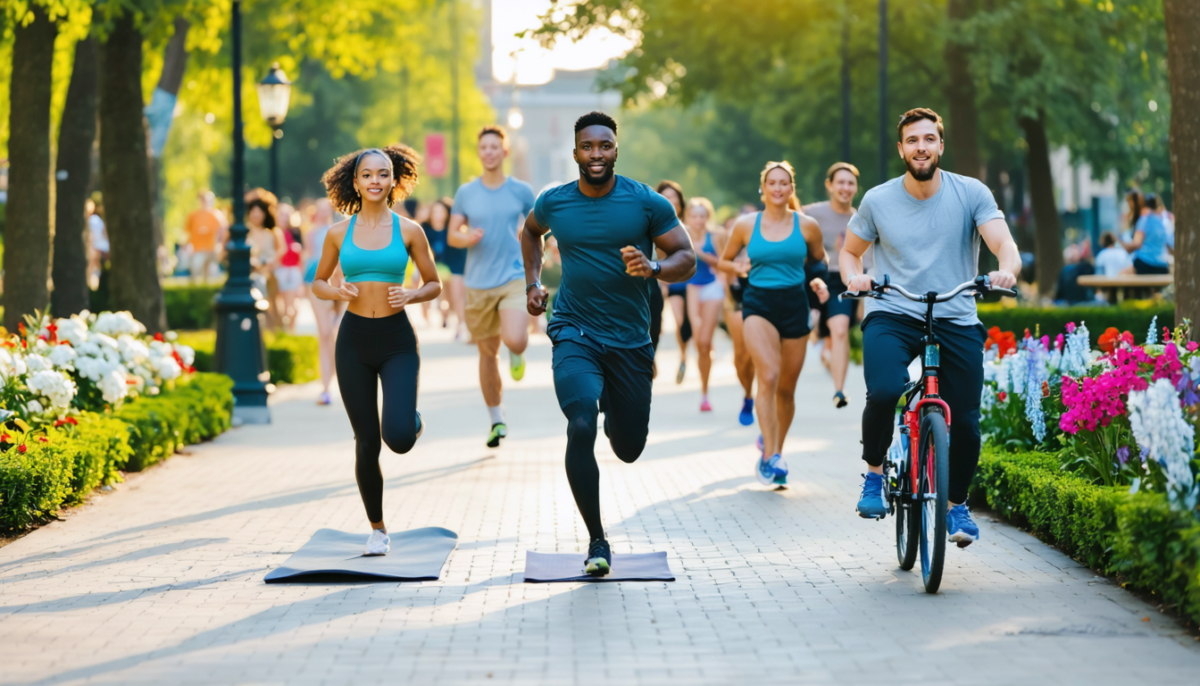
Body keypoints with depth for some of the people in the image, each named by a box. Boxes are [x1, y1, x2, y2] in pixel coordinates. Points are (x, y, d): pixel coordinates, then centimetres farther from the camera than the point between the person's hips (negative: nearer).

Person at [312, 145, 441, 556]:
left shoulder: (408, 231, -1)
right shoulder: (339, 233, 3)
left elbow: (434, 284, 7)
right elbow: (318, 282, 14)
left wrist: (410, 295, -13)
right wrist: (336, 292, -8)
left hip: (397, 340, -1)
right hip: (354, 340, 1)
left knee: (398, 437, -17)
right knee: (367, 442, 3)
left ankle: (413, 423, 22)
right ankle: (377, 529, 20)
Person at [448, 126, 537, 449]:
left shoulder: (521, 191, 1)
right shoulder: (466, 193, 4)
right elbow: (452, 235, 5)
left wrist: (526, 236, -1)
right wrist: (467, 238, -15)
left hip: (514, 279, -2)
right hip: (479, 283, 2)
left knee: (514, 339, -25)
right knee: (488, 352, 8)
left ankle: (517, 353, 15)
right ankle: (497, 420, 22)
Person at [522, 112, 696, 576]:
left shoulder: (646, 203, -6)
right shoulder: (554, 203, 1)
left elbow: (687, 259, -3)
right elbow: (530, 230, 25)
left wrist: (654, 270, -23)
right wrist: (533, 282, 14)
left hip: (630, 341, 1)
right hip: (575, 333, -1)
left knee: (629, 450, 8)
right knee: (580, 428, -24)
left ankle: (613, 409, 47)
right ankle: (597, 541, -12)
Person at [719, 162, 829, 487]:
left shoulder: (807, 226, 3)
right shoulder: (746, 224, 2)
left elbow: (820, 262, 17)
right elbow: (724, 260, 14)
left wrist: (819, 282, -3)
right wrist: (737, 268, -8)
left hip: (794, 304, 2)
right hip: (758, 304, -2)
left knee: (786, 387, 8)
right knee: (768, 376, -22)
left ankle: (775, 451, 28)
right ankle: (770, 455, -22)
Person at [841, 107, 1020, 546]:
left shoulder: (971, 194, -1)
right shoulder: (878, 201, 2)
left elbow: (1003, 243, -11)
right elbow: (850, 250, 14)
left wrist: (1006, 271, -34)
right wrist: (854, 277, -9)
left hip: (956, 321, 1)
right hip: (892, 316, -1)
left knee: (965, 423, -8)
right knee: (884, 392, -30)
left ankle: (957, 504, 21)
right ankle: (874, 473, -1)